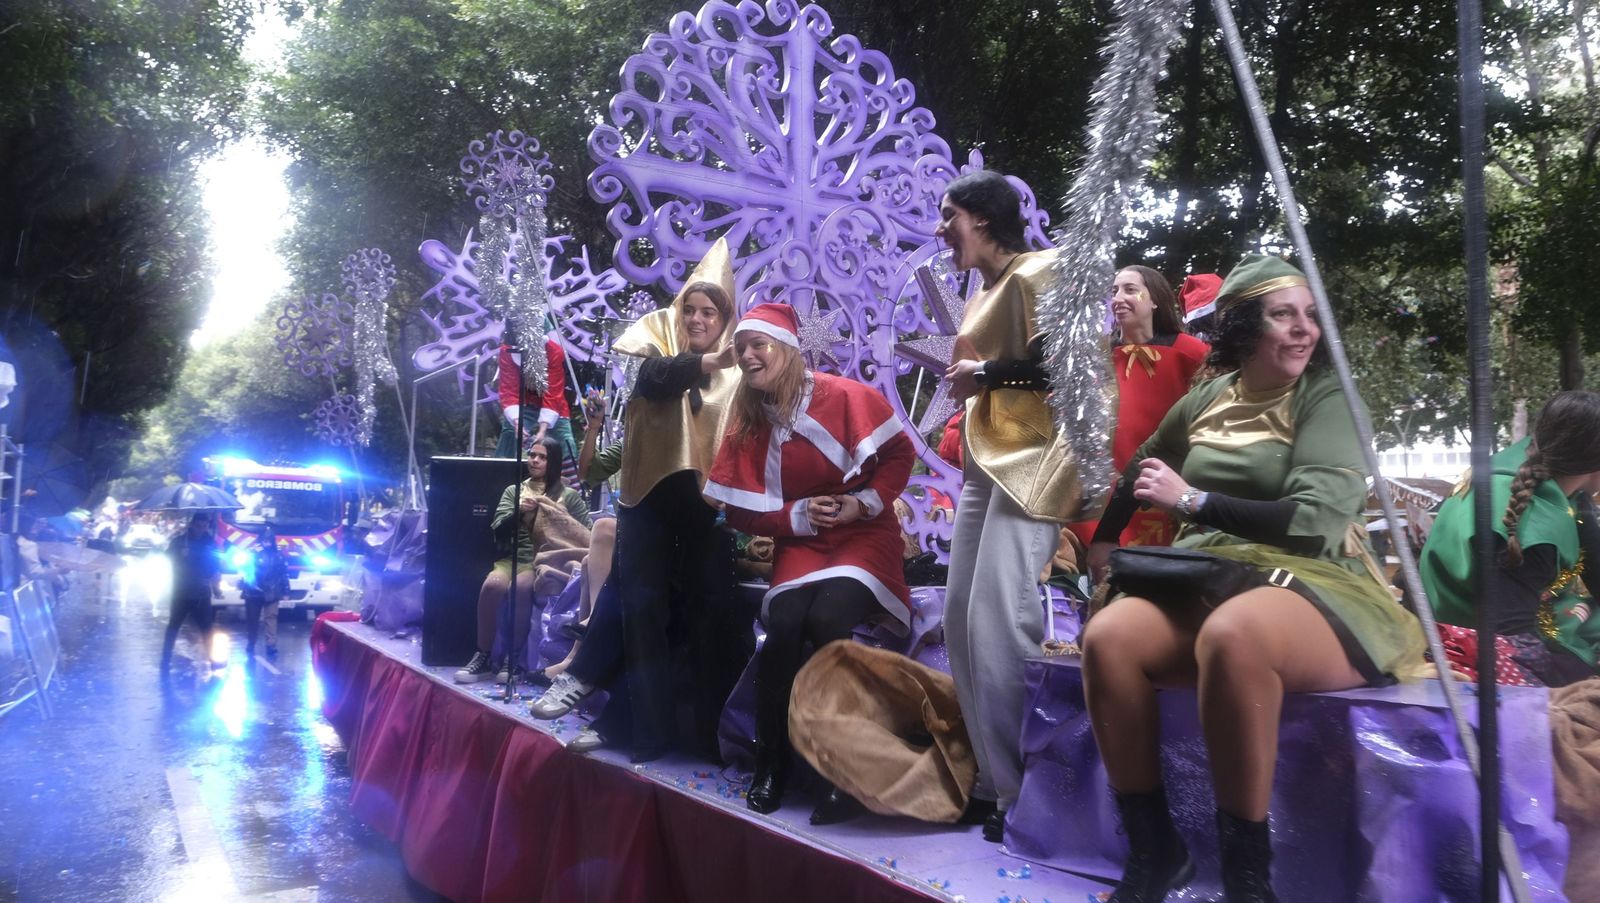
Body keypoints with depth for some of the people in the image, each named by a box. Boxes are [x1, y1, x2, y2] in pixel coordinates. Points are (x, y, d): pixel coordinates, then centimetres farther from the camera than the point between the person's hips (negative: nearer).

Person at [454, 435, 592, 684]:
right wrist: (517, 512, -11)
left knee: (520, 587, -35)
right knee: (492, 584, -31)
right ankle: (483, 656, -19)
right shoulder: (513, 491, 20)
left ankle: (513, 658, -22)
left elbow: (586, 535, 3)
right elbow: (498, 532, 7)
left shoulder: (569, 496, 13)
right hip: (515, 558, 2)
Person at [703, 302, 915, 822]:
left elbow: (900, 454, -3)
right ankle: (771, 764, -7)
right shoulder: (747, 423, 1)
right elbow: (742, 511, 0)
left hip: (864, 536, -3)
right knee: (784, 626, -25)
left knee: (827, 621, -30)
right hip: (799, 542, 3)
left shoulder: (846, 396, -10)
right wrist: (799, 515, -13)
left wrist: (865, 502, -16)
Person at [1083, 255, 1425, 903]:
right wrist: (1105, 539, 28)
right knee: (1108, 636, -26)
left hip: (1312, 586, -4)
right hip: (1208, 584, 5)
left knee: (1231, 635, -40)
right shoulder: (1206, 399, 13)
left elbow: (1316, 518, -16)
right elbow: (1143, 468, 32)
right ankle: (1152, 849, -11)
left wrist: (1192, 500, -12)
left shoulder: (1326, 399, -2)